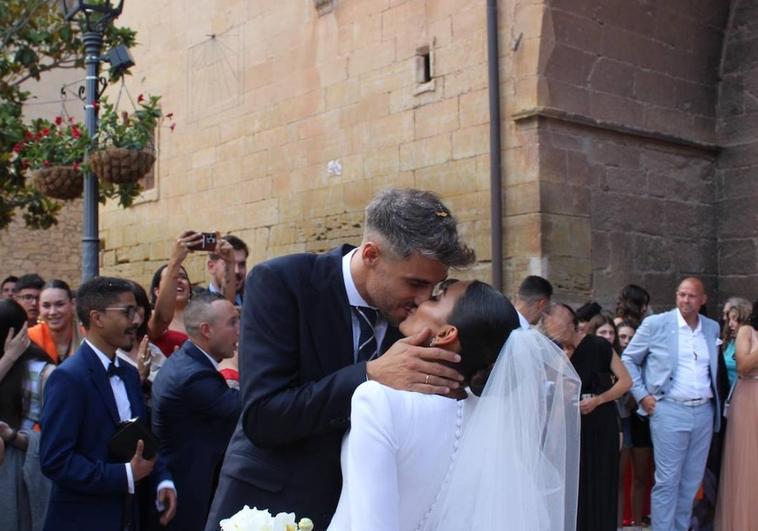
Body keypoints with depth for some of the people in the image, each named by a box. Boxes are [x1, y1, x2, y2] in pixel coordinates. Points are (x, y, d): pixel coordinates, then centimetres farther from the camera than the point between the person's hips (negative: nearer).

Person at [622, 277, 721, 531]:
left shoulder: (713, 328, 10)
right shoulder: (656, 324, -3)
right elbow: (628, 360, 3)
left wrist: (716, 401, 10)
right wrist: (642, 395, -4)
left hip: (704, 412, 4)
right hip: (669, 411, -4)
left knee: (692, 481, 11)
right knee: (667, 481, -3)